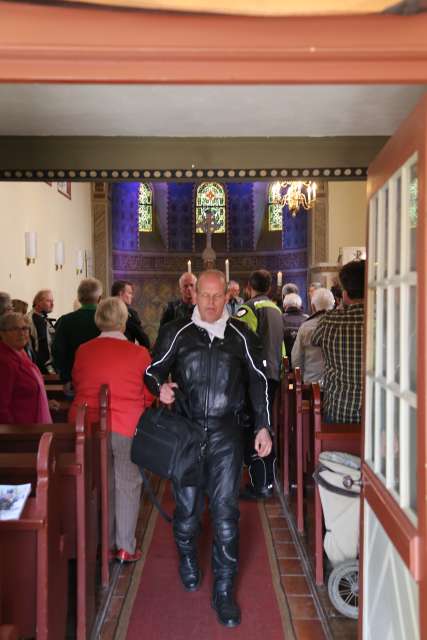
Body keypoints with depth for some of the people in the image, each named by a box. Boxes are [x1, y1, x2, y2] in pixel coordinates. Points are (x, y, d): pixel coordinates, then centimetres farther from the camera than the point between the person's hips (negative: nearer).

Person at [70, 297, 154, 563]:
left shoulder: (83, 351, -3)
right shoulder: (139, 353, -10)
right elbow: (149, 395, 1)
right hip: (127, 426, -3)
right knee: (127, 484, 11)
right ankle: (126, 547, 19)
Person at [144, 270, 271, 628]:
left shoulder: (241, 336, 4)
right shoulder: (176, 333, 2)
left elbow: (258, 381, 9)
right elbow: (153, 370, 10)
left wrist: (263, 427, 4)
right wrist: (160, 387, -13)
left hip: (226, 432, 0)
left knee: (225, 509, 0)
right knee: (187, 504, 12)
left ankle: (223, 590, 15)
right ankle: (188, 558, 43)